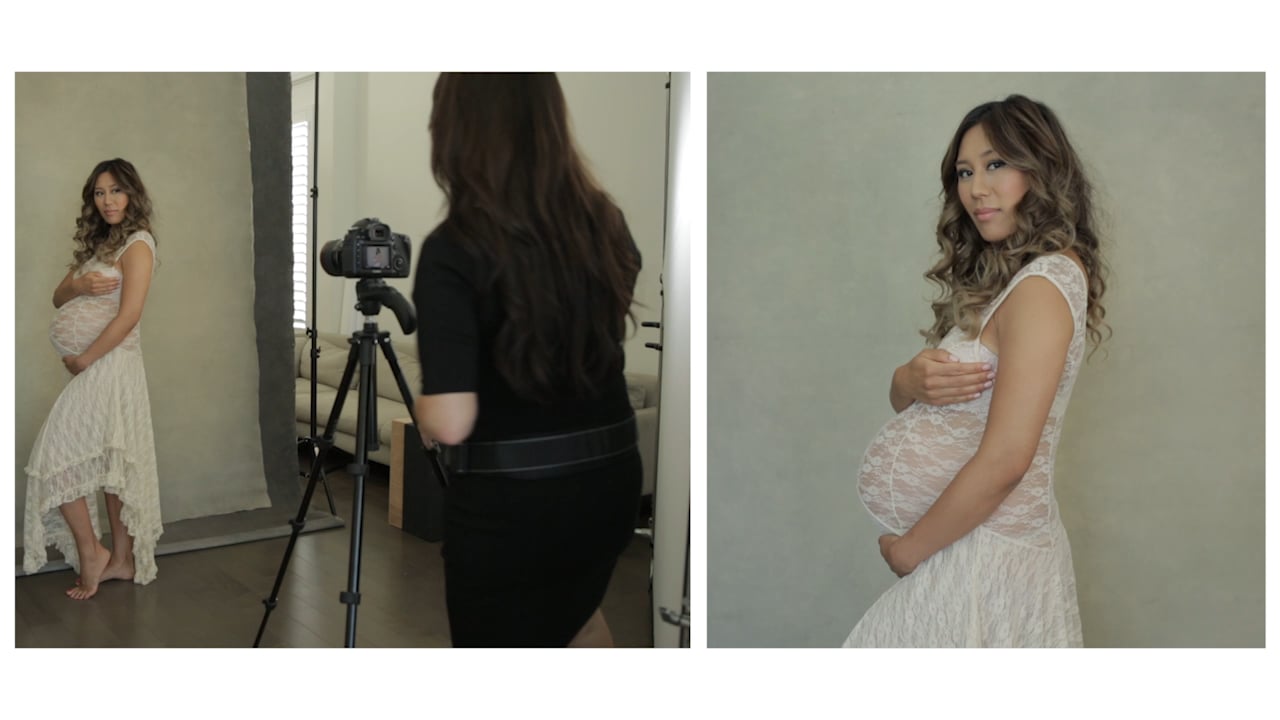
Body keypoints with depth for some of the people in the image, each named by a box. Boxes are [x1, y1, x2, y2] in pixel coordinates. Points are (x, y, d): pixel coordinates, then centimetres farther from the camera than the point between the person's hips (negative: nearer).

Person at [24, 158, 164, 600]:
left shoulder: (137, 244, -9)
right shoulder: (96, 244, 17)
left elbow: (129, 315, -18)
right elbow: (58, 298, 16)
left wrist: (83, 359, -14)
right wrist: (78, 285, -7)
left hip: (108, 365, -8)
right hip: (91, 369, 8)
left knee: (57, 457, -7)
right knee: (110, 463, 10)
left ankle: (91, 553, 4)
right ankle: (121, 560, 17)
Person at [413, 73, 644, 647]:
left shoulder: (453, 249, -19)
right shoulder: (605, 222, -1)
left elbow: (450, 424, -22)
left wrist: (422, 411, -1)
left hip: (508, 498, -6)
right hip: (609, 476, 6)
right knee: (572, 607, 34)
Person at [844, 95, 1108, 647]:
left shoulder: (1043, 284, -17)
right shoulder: (996, 276, 10)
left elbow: (1005, 460, -24)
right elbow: (900, 394, 10)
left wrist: (908, 548, -13)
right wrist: (914, 379, -13)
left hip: (984, 553, -8)